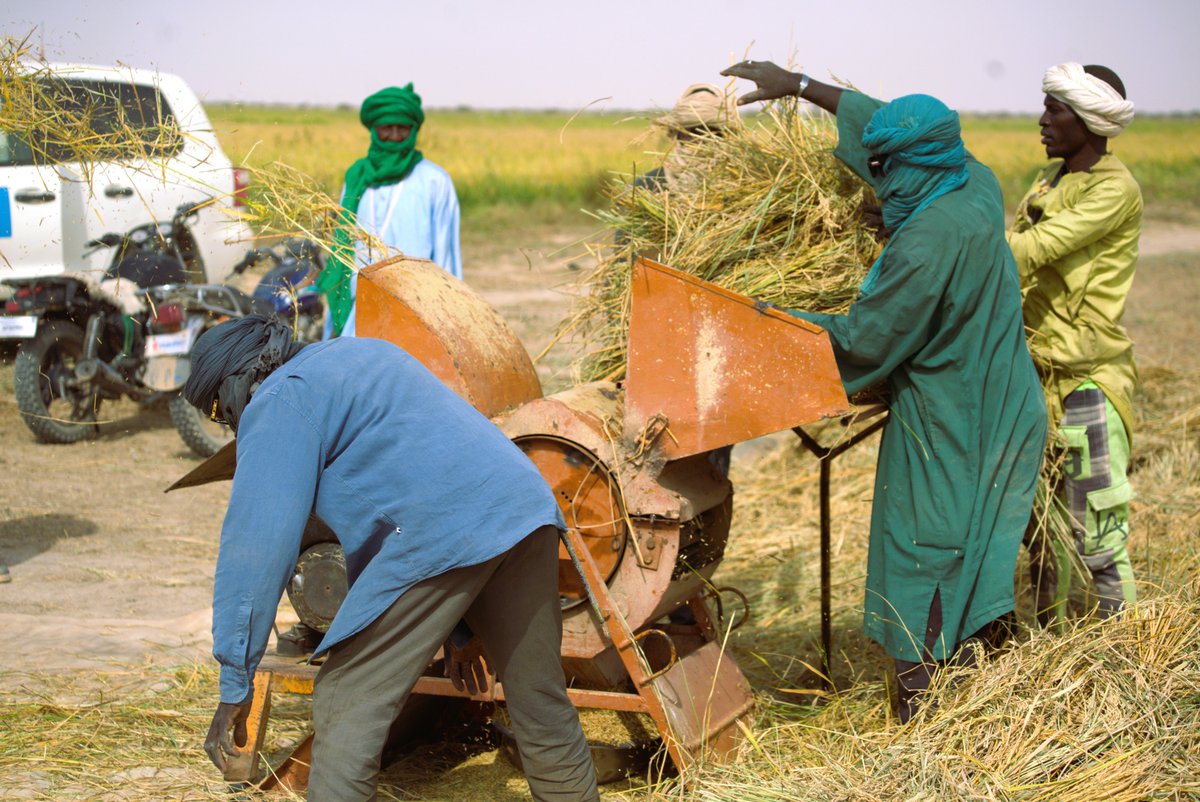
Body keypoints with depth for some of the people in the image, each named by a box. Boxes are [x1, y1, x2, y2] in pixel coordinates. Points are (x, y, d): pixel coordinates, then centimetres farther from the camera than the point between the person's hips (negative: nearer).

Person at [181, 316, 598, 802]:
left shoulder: (277, 403, 5)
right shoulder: (357, 355, 32)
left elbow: (257, 547, -5)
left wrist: (235, 682, -1)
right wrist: (457, 629, 38)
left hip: (442, 540, -9)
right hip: (527, 510, 9)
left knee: (346, 708, 2)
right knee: (541, 704, 21)